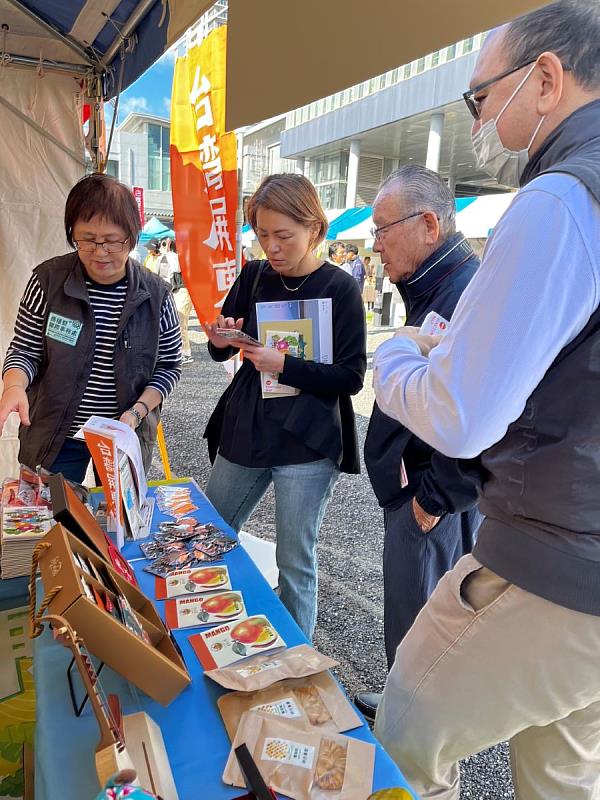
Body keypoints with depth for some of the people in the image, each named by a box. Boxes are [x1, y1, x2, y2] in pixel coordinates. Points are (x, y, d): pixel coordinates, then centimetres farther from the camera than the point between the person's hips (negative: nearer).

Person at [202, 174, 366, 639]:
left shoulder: (340, 288, -7)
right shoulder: (254, 277, 4)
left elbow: (351, 377, -10)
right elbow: (222, 353, 13)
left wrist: (284, 366, -21)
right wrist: (220, 341, -10)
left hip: (306, 444, -5)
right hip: (243, 434, 5)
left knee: (295, 562, 4)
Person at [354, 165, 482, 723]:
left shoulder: (467, 292, -24)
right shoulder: (435, 286, 11)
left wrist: (434, 497, -20)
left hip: (437, 507, -10)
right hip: (417, 491, 10)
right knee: (410, 619, 24)